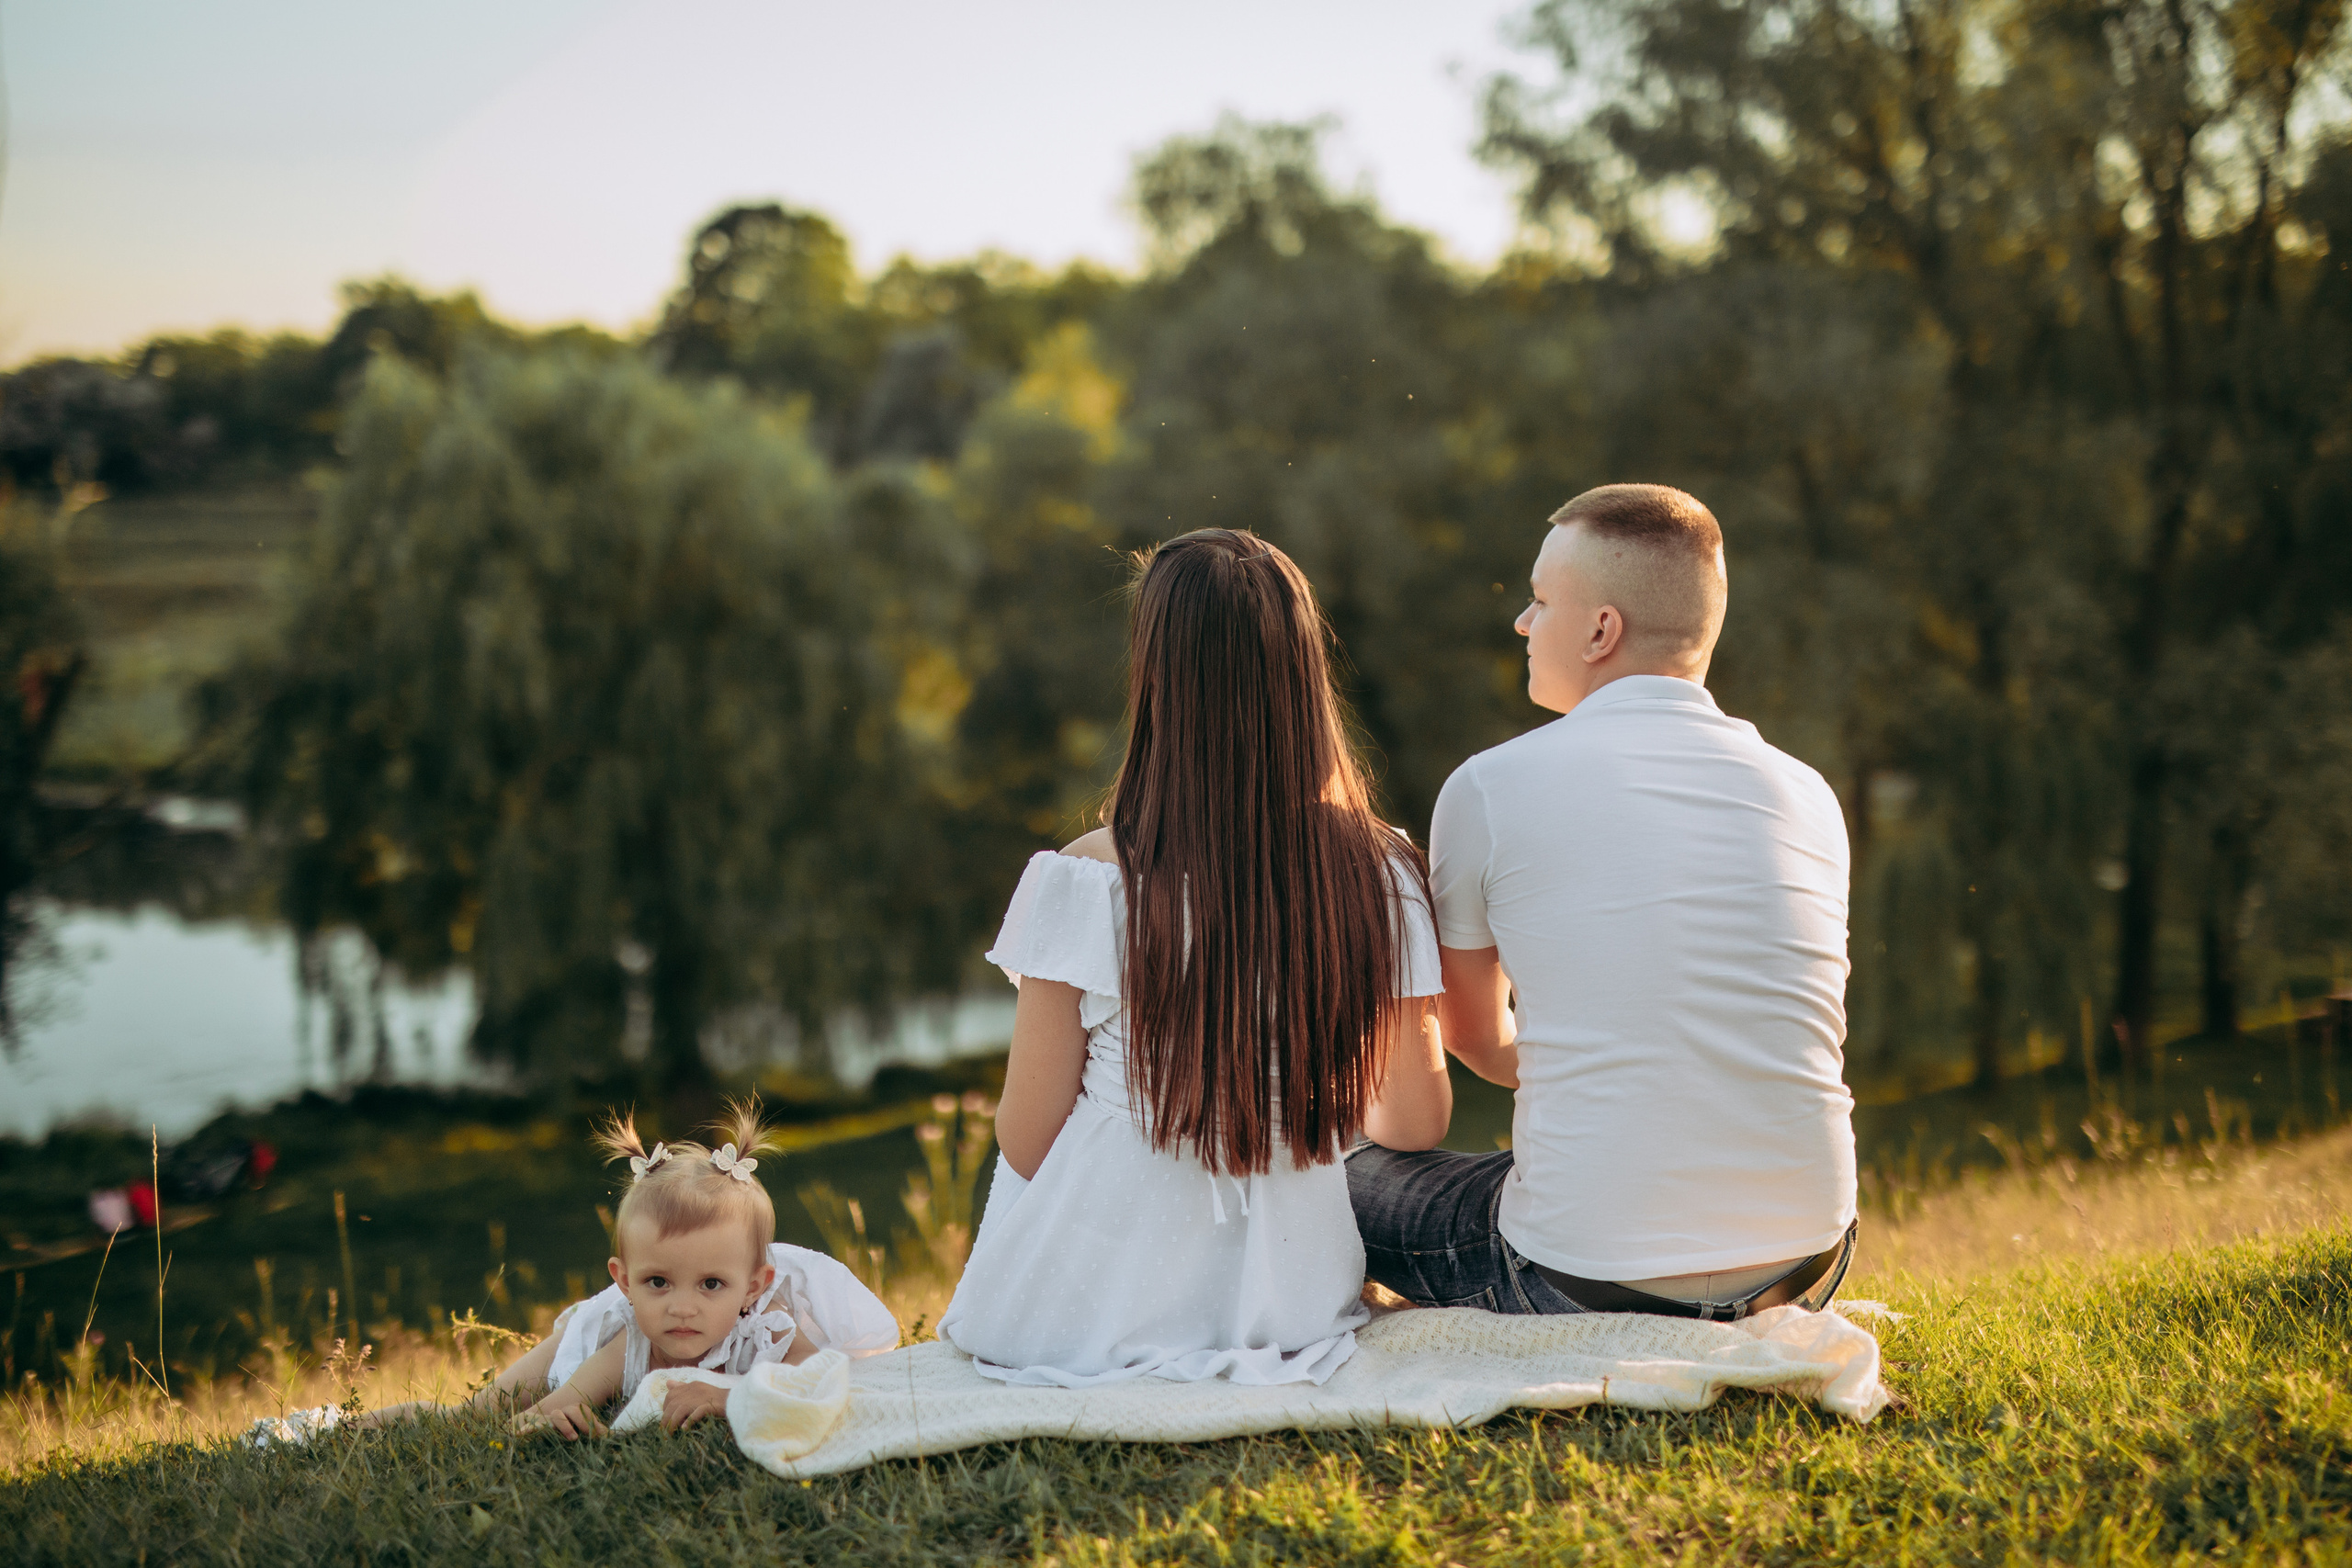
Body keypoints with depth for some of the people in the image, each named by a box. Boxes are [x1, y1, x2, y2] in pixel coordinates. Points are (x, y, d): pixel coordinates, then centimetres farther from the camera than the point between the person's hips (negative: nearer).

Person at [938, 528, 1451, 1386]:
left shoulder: (1087, 881, -18)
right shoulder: (1381, 879, -11)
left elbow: (1026, 1138, -10)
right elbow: (1419, 1119, -1)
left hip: (1091, 1307, -2)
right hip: (1287, 1304, 2)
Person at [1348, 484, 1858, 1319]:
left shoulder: (1489, 788, -5)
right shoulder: (1809, 797, 5)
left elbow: (1477, 1042, 10)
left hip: (1593, 1275, -4)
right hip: (1802, 1270, 5)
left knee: (1350, 1177, 20)